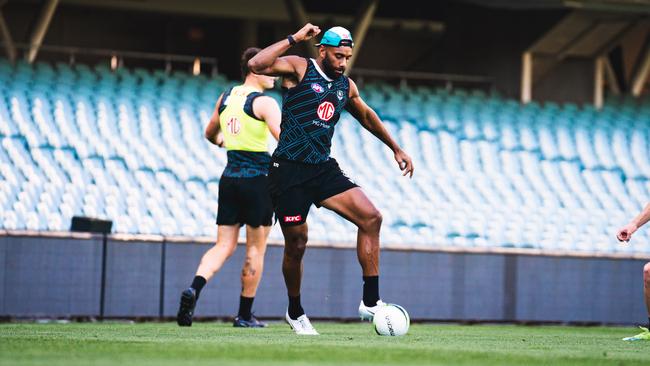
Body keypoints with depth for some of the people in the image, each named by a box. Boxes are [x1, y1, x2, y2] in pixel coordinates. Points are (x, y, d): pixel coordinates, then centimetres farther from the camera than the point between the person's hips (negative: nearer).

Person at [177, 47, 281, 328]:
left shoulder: (225, 98, 11)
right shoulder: (264, 103, -10)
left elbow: (210, 134, 26)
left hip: (229, 178, 6)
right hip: (257, 179, -6)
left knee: (224, 246, 5)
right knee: (256, 248, 6)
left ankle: (194, 288, -21)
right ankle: (245, 315, 9)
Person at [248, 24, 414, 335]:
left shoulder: (346, 86, 12)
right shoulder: (298, 68, -6)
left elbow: (367, 117, 31)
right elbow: (256, 65, -24)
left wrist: (396, 149, 37)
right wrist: (294, 39, -22)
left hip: (324, 169, 6)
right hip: (289, 170, -6)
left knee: (371, 218, -12)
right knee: (296, 245, 0)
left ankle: (370, 302, -11)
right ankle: (295, 312, 24)